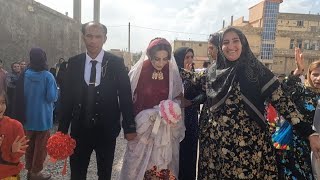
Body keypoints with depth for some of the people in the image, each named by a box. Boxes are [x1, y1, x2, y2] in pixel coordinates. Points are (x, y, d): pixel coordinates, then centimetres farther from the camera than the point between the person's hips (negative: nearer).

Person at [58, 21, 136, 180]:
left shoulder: (116, 63, -8)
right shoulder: (74, 63, -2)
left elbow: (125, 96, -6)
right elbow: (66, 97, 0)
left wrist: (129, 127, -6)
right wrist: (62, 129, 0)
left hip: (107, 130, -1)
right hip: (80, 129, 2)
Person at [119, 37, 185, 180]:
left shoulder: (173, 73, -3)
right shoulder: (138, 71, -9)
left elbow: (178, 98, 8)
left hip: (165, 130, 2)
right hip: (142, 128, -1)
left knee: (164, 167, 9)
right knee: (139, 165, 8)